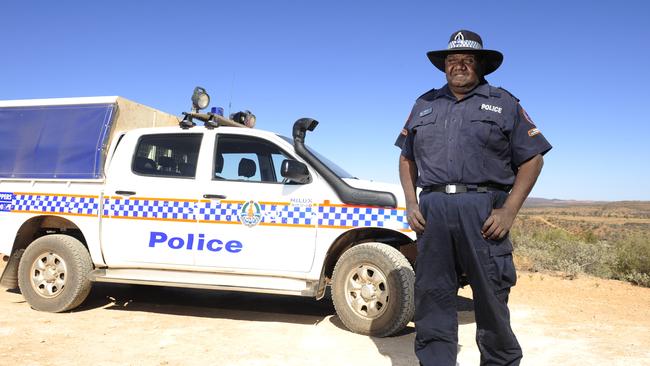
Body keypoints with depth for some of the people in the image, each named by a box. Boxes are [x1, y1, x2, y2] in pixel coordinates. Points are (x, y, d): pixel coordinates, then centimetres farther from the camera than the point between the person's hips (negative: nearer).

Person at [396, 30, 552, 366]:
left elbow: (531, 159, 6)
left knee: (491, 299, 4)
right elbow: (407, 158, 21)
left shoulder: (503, 103, 10)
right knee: (431, 297, 5)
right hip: (432, 210, 3)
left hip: (483, 211, -2)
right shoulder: (425, 104, 19)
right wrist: (411, 203, 6)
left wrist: (509, 210, -7)